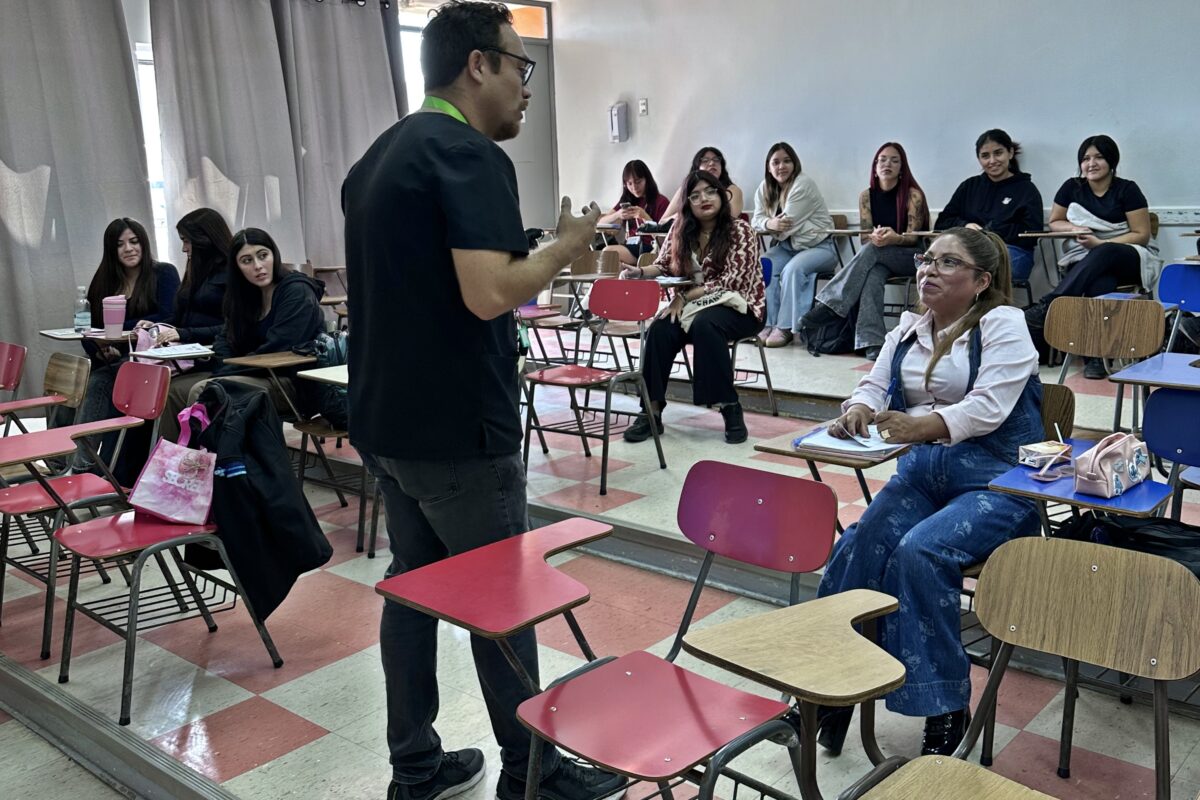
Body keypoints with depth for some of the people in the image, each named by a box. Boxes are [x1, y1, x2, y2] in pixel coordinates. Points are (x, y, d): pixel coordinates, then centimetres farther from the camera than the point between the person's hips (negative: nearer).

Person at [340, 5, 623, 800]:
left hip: (385, 419, 9)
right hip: (456, 429, -9)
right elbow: (488, 294, -26)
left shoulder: (377, 157, 14)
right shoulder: (471, 155, -15)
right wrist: (567, 246, -10)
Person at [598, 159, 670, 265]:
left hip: (649, 249, -5)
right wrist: (617, 215, -9)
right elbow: (601, 223, 11)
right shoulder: (626, 201, 20)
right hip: (630, 247, 5)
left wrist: (645, 216, -16)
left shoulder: (661, 201, 5)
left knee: (608, 252, -27)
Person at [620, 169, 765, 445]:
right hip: (693, 304, 4)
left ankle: (730, 408, -28)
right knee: (660, 328, -25)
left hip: (737, 305, -4)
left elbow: (730, 282, -17)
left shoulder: (740, 231, -9)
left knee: (704, 325, -36)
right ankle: (652, 411, -23)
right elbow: (664, 266, 7)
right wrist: (639, 272, -16)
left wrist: (684, 297, -23)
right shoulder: (681, 230, 6)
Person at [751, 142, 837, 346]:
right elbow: (756, 220, -2)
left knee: (792, 269, -33)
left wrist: (770, 226, -6)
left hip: (818, 245, -6)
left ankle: (786, 328, -27)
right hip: (787, 246, 6)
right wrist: (770, 224, -24)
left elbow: (788, 223, -23)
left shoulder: (803, 184, -17)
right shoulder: (765, 188, 6)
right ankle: (769, 324, -16)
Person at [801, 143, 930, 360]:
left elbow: (913, 236, -12)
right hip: (878, 259, 2)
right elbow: (865, 237, -1)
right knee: (873, 274, -35)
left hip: (913, 257, -2)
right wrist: (875, 237, -26)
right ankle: (872, 342, -51)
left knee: (871, 252, -33)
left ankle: (830, 304, -37)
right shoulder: (867, 196, 5)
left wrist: (894, 238, -36)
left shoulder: (913, 194, -6)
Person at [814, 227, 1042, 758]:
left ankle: (944, 707, -13)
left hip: (997, 480, -5)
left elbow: (988, 408, -18)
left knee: (921, 550, -29)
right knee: (856, 548, -19)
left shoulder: (1003, 324, -5)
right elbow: (874, 386, 9)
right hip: (922, 471, 5)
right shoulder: (908, 327, 15)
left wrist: (919, 426, -33)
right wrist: (858, 411, -15)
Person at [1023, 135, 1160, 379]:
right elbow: (1054, 222, 17)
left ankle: (1048, 305, -48)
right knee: (1100, 281, -37)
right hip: (1088, 260, 2)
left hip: (1131, 259, -2)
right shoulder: (1072, 187, 8)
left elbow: (1141, 235, -6)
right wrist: (1074, 228, -7)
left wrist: (1100, 243, -19)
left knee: (1102, 256, -39)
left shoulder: (1127, 190, -3)